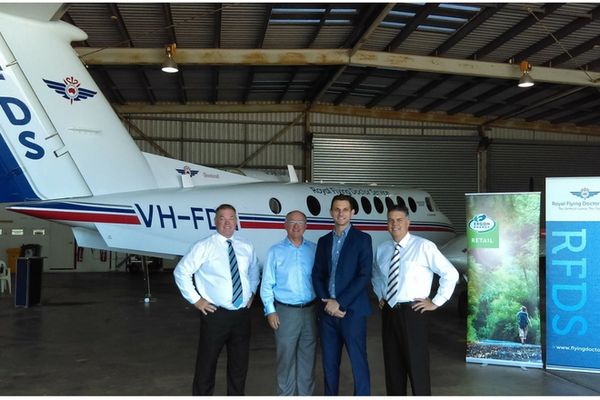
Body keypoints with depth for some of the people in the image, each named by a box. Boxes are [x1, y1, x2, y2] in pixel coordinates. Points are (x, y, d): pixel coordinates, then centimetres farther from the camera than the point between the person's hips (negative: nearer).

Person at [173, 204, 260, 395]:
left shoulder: (246, 247, 6)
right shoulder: (203, 247, -8)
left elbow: (254, 272, 24)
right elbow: (181, 272, -5)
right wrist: (195, 300, -7)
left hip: (242, 314, 4)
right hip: (215, 315, -4)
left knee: (239, 363, 16)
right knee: (206, 364, 4)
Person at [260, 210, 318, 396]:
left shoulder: (314, 249, 4)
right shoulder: (276, 251, -1)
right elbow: (267, 284, -1)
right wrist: (270, 311, -6)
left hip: (310, 310, 2)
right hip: (286, 311, -2)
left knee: (308, 356, 12)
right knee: (286, 357, 5)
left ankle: (306, 394, 26)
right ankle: (285, 394, 19)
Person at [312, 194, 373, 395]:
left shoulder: (362, 239, -2)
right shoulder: (324, 241, 13)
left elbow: (364, 276, -10)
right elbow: (317, 275, 11)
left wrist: (339, 303, -14)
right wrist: (326, 300, -6)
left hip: (352, 311, -4)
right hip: (327, 311, 4)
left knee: (358, 362, 0)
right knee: (329, 362, 11)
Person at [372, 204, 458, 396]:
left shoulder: (424, 246, -10)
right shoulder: (382, 249, 8)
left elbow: (451, 274, -9)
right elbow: (375, 275, 29)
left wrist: (436, 302, -8)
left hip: (412, 312, -5)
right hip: (388, 312, 6)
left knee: (416, 364, -1)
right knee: (393, 363, 14)